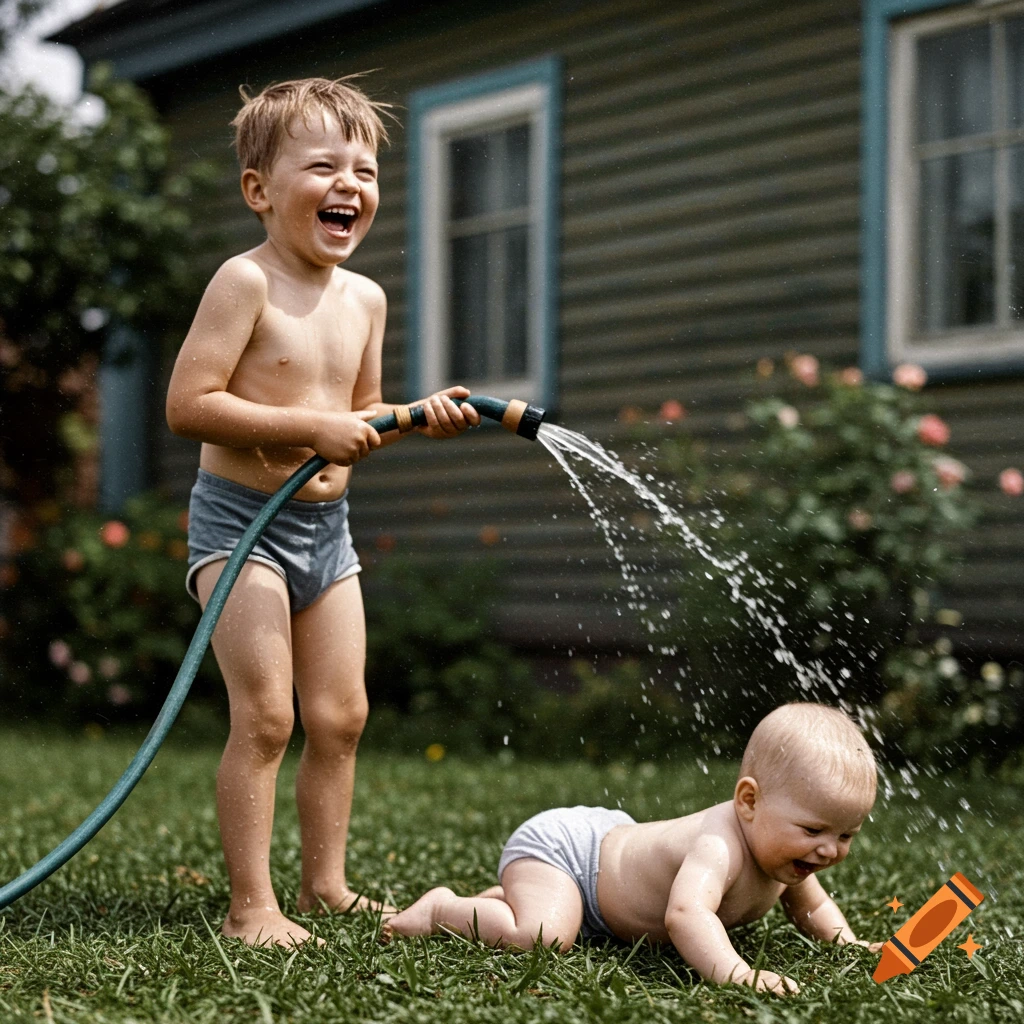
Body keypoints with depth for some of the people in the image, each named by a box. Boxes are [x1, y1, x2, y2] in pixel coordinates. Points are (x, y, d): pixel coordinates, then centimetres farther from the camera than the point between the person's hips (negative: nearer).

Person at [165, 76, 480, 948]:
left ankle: (326, 884, 20)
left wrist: (420, 416, 0)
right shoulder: (246, 282, -14)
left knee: (341, 714, 8)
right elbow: (188, 404, -21)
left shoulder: (364, 298, 8)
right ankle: (251, 907, -5)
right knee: (265, 716, -12)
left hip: (326, 527, 7)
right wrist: (312, 428, -23)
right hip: (241, 521, -7)